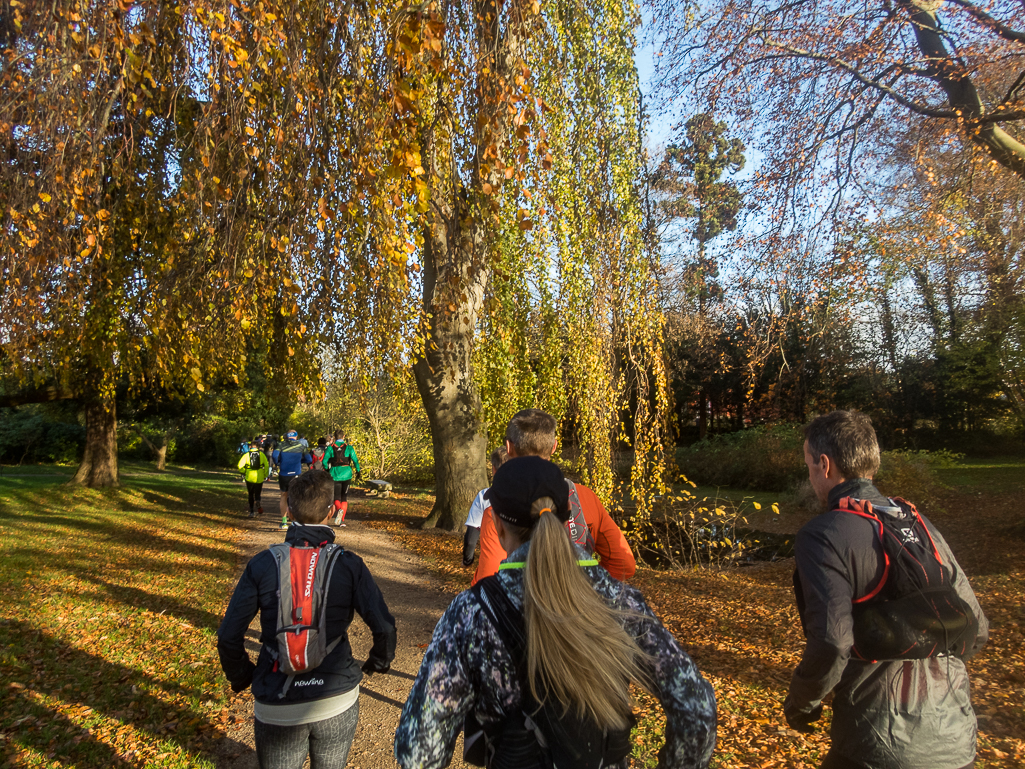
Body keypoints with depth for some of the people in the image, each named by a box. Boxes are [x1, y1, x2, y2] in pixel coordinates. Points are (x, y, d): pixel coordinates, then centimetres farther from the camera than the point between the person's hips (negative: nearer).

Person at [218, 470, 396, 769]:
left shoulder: (262, 564, -9)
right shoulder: (349, 564, -11)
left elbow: (228, 637, -7)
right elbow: (384, 628, -14)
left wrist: (241, 677, 11)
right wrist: (379, 662, 7)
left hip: (277, 709, 0)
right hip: (338, 703, 0)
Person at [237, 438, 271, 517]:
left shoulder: (246, 455, 0)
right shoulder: (261, 454, 0)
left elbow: (240, 466, -6)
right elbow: (266, 465, -3)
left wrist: (243, 472, 12)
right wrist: (265, 475, 9)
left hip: (249, 478, 0)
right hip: (259, 478, 0)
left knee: (251, 495, 14)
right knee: (258, 494, 15)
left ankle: (252, 512, 12)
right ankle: (258, 502, -15)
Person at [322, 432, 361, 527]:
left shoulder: (330, 447, 0)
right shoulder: (348, 447, -1)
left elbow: (324, 461, -3)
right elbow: (355, 460, -8)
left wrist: (327, 470, 14)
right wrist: (358, 471, 4)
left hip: (335, 474, 0)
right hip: (346, 474, 0)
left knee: (336, 497, 9)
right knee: (344, 498, 12)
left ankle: (339, 509, -24)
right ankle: (342, 520, 6)